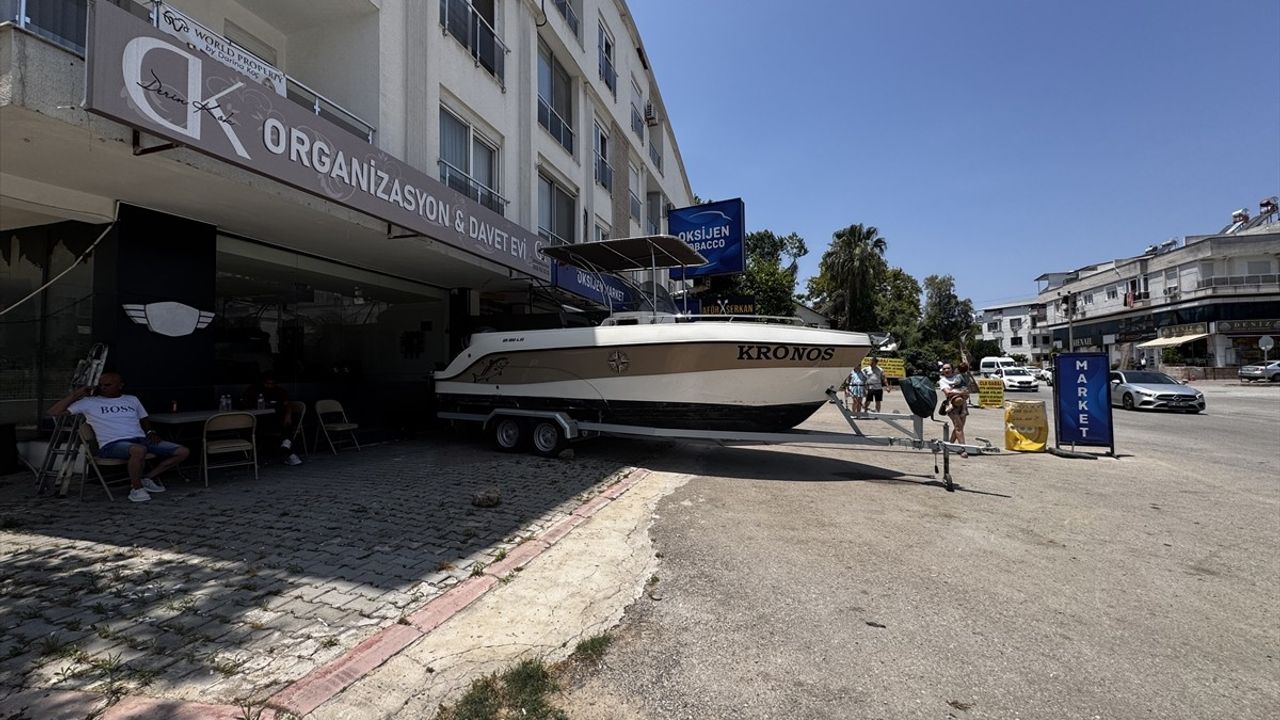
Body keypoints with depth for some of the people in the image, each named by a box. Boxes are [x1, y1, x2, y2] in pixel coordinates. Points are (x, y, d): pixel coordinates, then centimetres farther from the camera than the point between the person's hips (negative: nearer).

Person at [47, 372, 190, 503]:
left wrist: (151, 432, 7)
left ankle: (146, 478, 0)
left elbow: (144, 420, 28)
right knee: (139, 450, -43)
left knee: (183, 452, -14)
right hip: (112, 444, -5)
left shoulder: (132, 400, 20)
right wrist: (75, 395, 2)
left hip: (141, 439, 5)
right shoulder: (89, 402, 10)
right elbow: (53, 412, 6)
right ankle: (136, 488, -19)